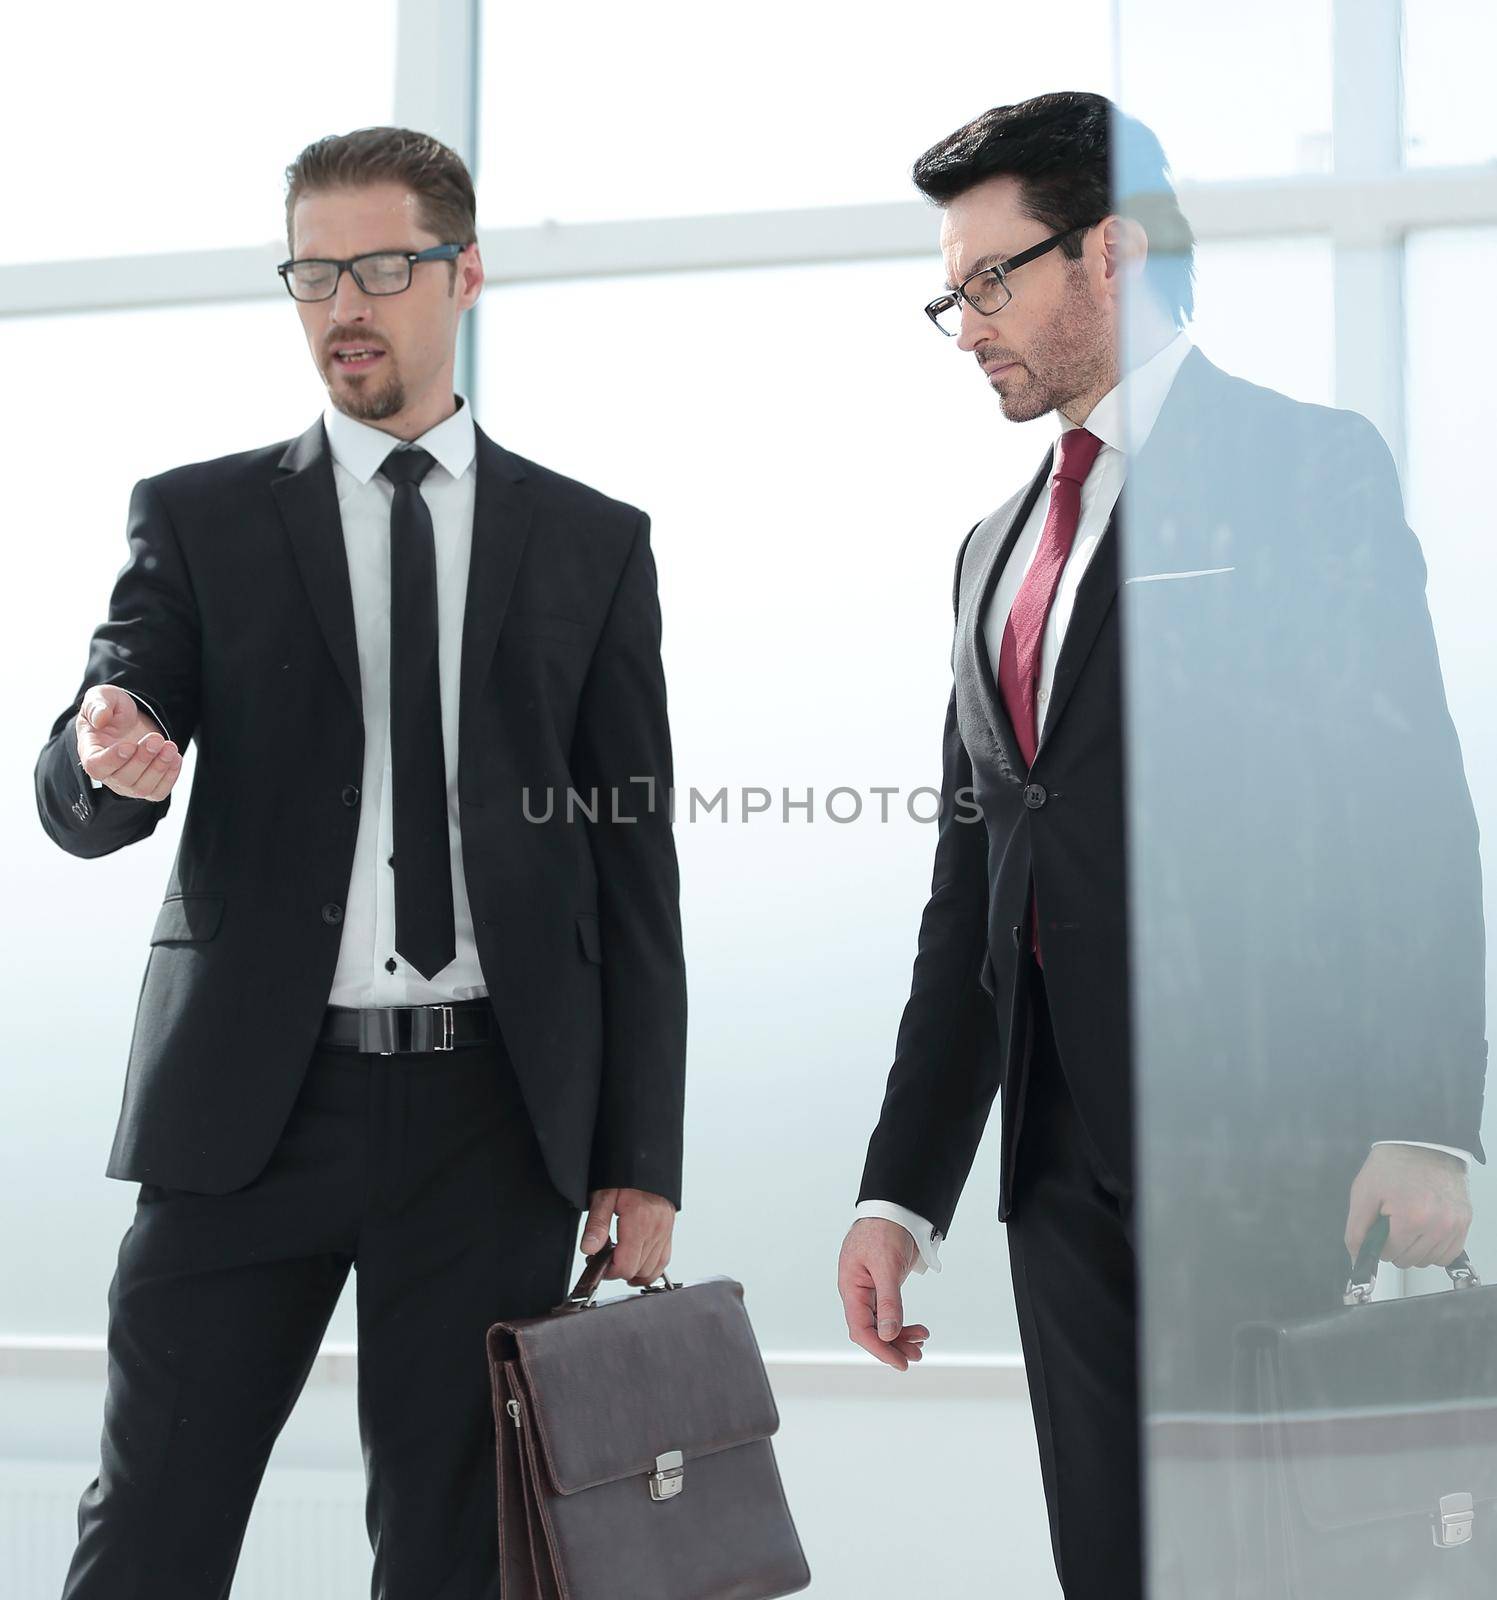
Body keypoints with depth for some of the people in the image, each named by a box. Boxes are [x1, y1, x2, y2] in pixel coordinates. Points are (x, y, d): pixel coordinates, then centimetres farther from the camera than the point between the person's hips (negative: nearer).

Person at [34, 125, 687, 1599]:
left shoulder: (591, 544, 11)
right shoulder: (198, 519, 9)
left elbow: (633, 868, 8)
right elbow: (72, 801, 1)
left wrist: (641, 1159, 2)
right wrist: (109, 758, -25)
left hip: (494, 1113, 1)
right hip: (252, 1103, 0)